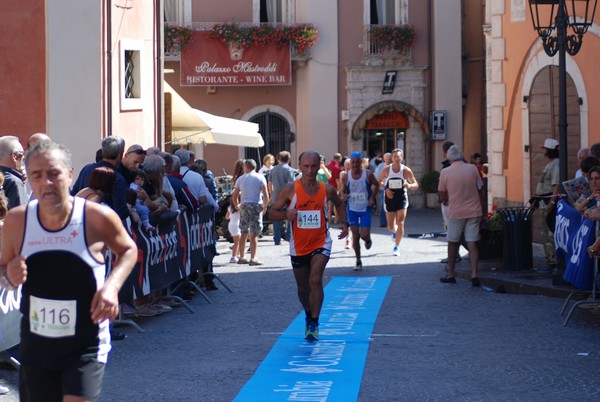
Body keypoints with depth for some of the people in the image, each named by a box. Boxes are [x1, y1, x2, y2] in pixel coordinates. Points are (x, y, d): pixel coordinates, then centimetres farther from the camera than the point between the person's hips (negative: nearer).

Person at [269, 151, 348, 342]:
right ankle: (309, 315, 41)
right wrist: (286, 214, -25)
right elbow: (272, 213, -5)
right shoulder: (290, 189, -9)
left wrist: (344, 223, 4)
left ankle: (314, 323, -10)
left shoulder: (327, 189, -4)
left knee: (315, 280, -21)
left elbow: (339, 204, 18)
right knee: (302, 287, 14)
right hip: (298, 246, 1)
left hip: (321, 243, -1)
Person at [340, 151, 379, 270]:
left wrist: (372, 197, -6)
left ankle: (368, 241, 32)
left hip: (365, 208, -2)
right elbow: (343, 190, 9)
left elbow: (376, 185, 6)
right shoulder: (346, 177, -5)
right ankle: (358, 261, 16)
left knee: (364, 235, -8)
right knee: (355, 235, 4)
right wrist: (344, 195, -14)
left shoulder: (368, 174, -10)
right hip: (352, 209, 2)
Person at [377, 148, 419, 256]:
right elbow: (379, 182, 8)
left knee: (400, 223, -10)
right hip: (390, 198, 1)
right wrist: (386, 189, -12)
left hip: (402, 199, -1)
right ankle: (394, 231, 44)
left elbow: (416, 184, 0)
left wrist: (410, 185, -23)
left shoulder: (406, 170, -7)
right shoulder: (386, 170, -4)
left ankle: (397, 247, 2)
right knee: (390, 226, 5)